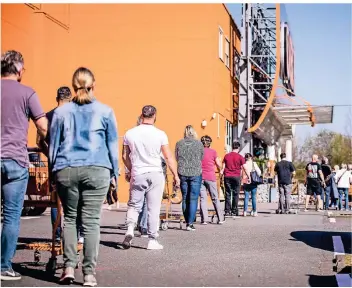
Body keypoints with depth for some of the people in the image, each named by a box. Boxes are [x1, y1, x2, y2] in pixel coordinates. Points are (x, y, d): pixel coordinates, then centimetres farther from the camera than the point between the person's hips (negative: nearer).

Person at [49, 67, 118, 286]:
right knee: (91, 221, 0)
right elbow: (113, 145, 8)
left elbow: (53, 145, 12)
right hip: (97, 170, -1)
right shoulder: (105, 112, 6)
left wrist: (54, 172, 17)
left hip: (66, 170, 2)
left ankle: (69, 267, 6)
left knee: (70, 218, 14)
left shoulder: (61, 112, 10)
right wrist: (114, 174, 14)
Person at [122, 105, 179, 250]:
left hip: (137, 175, 1)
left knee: (134, 205, 14)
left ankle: (130, 229, -10)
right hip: (155, 174, -1)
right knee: (153, 209, 4)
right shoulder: (160, 134, -6)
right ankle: (152, 240, 8)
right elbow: (169, 158, -5)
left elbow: (125, 156, 9)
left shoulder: (130, 133, 1)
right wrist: (175, 175, 4)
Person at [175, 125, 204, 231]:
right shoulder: (199, 143, -3)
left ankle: (187, 222, 16)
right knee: (193, 199, -1)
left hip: (182, 173, 2)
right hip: (196, 173, -2)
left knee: (185, 199, 11)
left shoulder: (179, 143, 0)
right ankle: (190, 223, -6)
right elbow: (202, 158, 8)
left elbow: (177, 158, 10)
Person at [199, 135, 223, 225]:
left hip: (200, 177, 1)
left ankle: (204, 219, -4)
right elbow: (219, 165, 1)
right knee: (215, 198, 7)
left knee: (203, 198, 3)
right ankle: (220, 219, 7)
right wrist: (220, 170, 21)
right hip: (211, 177, -1)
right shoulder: (213, 152, -1)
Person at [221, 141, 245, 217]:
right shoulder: (240, 157, -3)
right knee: (235, 194, 4)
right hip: (236, 177, -2)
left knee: (227, 194, 6)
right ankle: (234, 211, 3)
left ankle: (227, 211, 3)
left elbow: (223, 167, 8)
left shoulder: (226, 156, 7)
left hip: (227, 176, 3)